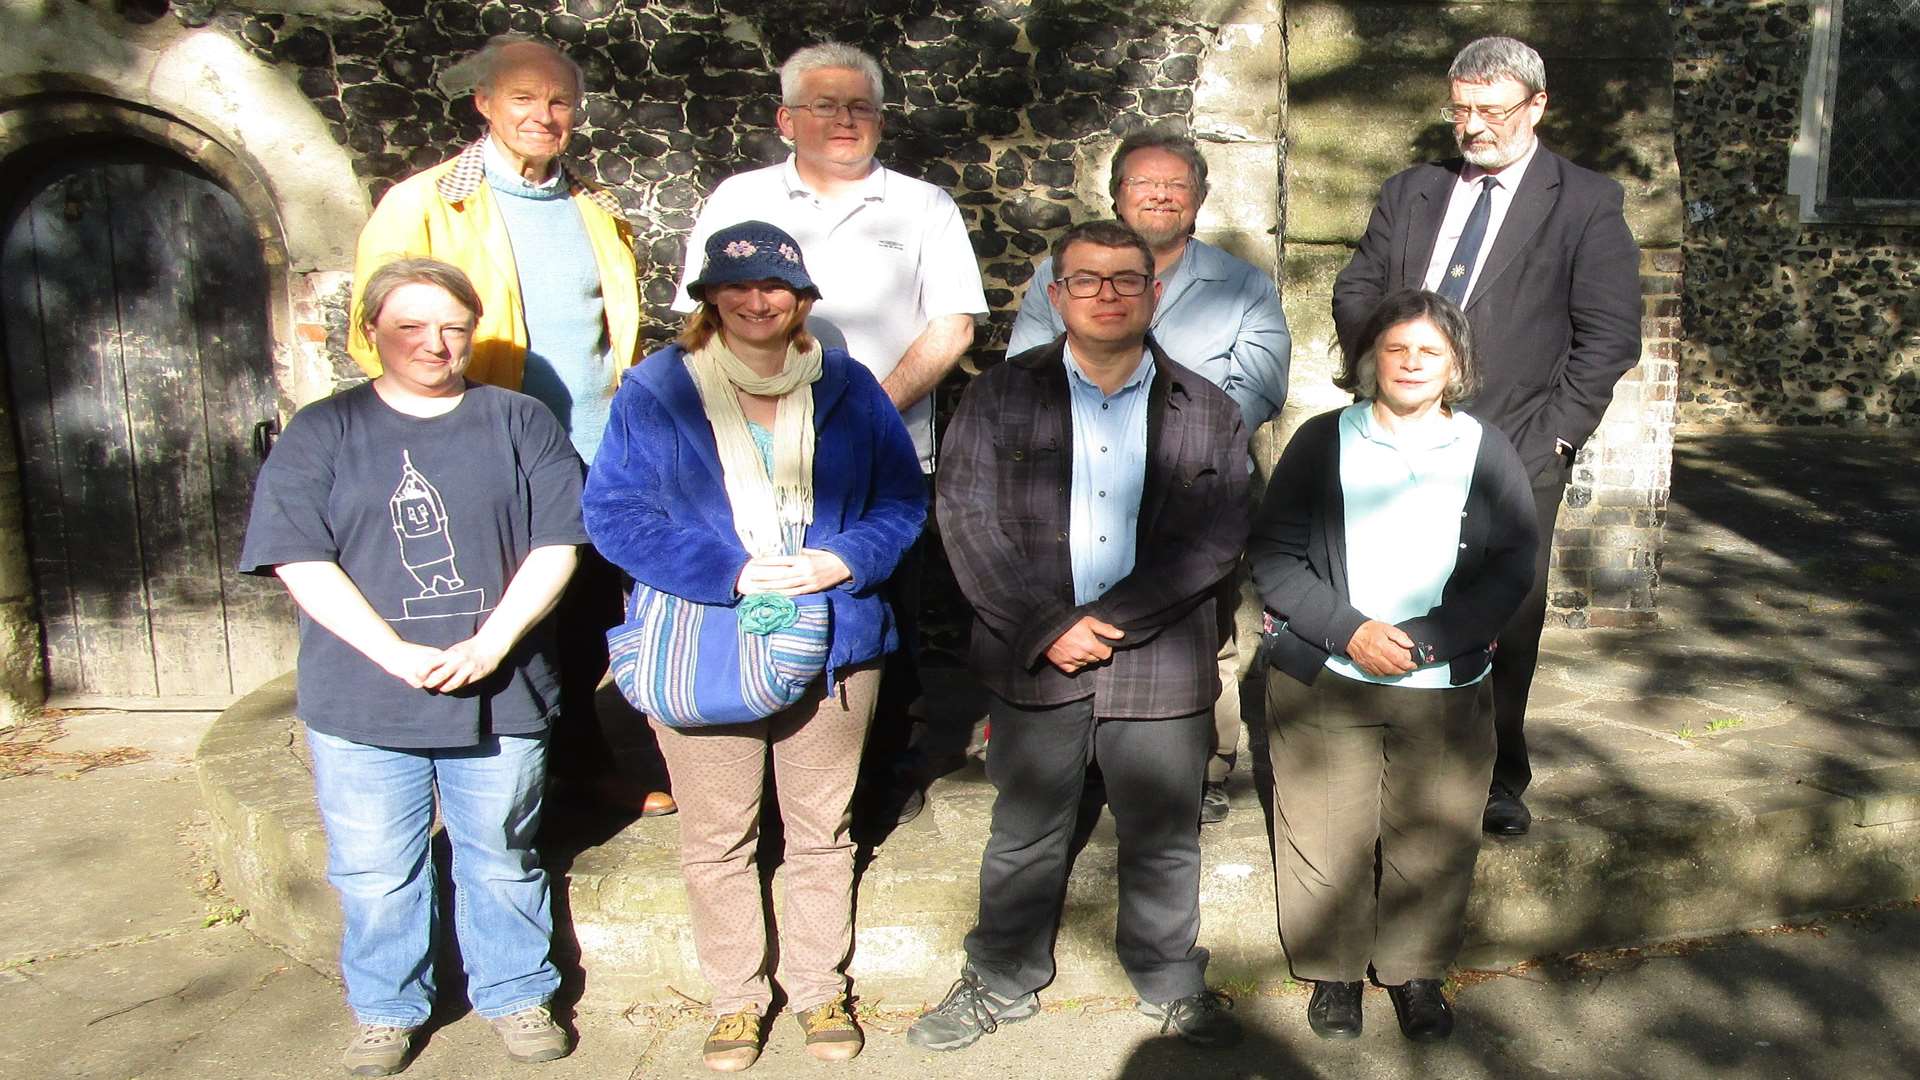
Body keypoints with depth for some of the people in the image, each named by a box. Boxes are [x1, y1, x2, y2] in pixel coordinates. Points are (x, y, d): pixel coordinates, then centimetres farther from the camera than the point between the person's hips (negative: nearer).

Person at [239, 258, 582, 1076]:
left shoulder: (520, 424, 3)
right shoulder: (321, 434, 2)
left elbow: (556, 546, -3)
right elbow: (301, 561, -5)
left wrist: (490, 644, -15)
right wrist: (397, 654, -15)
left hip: (500, 697, 0)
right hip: (360, 704, 1)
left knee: (501, 862, 13)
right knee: (375, 875, 12)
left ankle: (516, 994, 33)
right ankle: (386, 1011, 33)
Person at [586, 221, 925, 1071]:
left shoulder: (848, 391, 5)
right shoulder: (654, 393, -1)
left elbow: (902, 502, 5)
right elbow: (615, 512, -7)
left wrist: (843, 561, -15)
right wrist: (732, 575, -18)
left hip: (831, 647, 2)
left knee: (821, 833, 13)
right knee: (717, 841, 9)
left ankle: (820, 989, 32)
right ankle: (736, 998, 28)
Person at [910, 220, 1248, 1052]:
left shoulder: (1207, 412, 4)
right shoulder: (999, 397, 2)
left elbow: (1217, 537, -5)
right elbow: (968, 523, -5)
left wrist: (1113, 619, -14)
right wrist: (1046, 628, -14)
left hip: (1160, 664, 1)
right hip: (1033, 663, 0)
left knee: (1162, 835, 14)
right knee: (1025, 834, 14)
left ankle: (1171, 982, 35)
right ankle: (1002, 982, 33)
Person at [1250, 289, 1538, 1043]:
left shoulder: (1488, 453, 4)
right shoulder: (1322, 441, 0)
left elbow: (1511, 570, -2)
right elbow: (1272, 555, -4)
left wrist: (1421, 640, -14)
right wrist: (1349, 631, -16)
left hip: (1446, 689, 1)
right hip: (1322, 681, -1)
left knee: (1433, 842, 8)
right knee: (1325, 837, 4)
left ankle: (1416, 970, 31)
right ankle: (1333, 971, 26)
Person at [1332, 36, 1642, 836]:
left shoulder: (1587, 203, 3)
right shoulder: (1409, 192, 14)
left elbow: (1610, 334, -1)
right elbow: (1355, 294, 16)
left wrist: (1555, 434, -8)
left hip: (1514, 455, -2)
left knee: (1505, 624, 4)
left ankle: (1497, 783, 20)